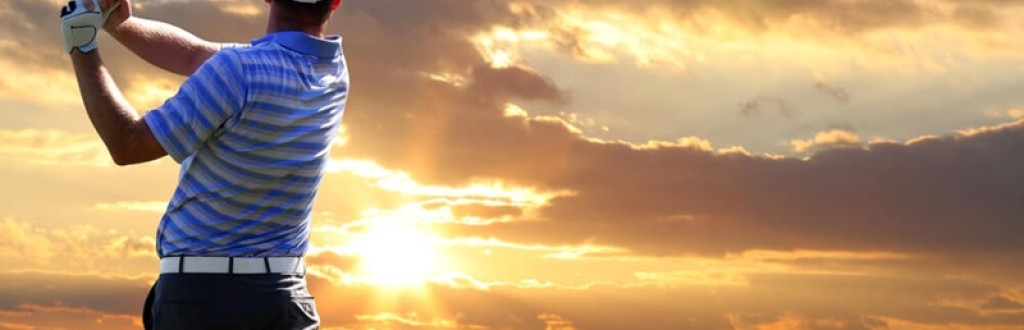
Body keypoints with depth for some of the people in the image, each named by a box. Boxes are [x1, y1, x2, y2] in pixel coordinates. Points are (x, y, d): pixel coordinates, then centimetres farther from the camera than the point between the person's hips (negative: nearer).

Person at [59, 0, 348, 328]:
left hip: (197, 295, -5)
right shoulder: (334, 73, 2)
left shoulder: (240, 70, -18)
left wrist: (81, 48, 2)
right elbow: (194, 55, 9)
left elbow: (128, 144, -7)